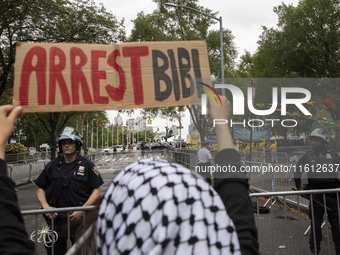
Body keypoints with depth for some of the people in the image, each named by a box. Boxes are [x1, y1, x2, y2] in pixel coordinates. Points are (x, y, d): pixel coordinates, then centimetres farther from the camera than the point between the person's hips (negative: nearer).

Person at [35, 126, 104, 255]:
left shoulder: (87, 165, 0)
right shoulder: (52, 166, 9)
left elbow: (97, 191, -2)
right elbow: (40, 189, 14)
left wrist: (82, 210, -14)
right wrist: (46, 206, -4)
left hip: (78, 219, -2)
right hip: (55, 219, 3)